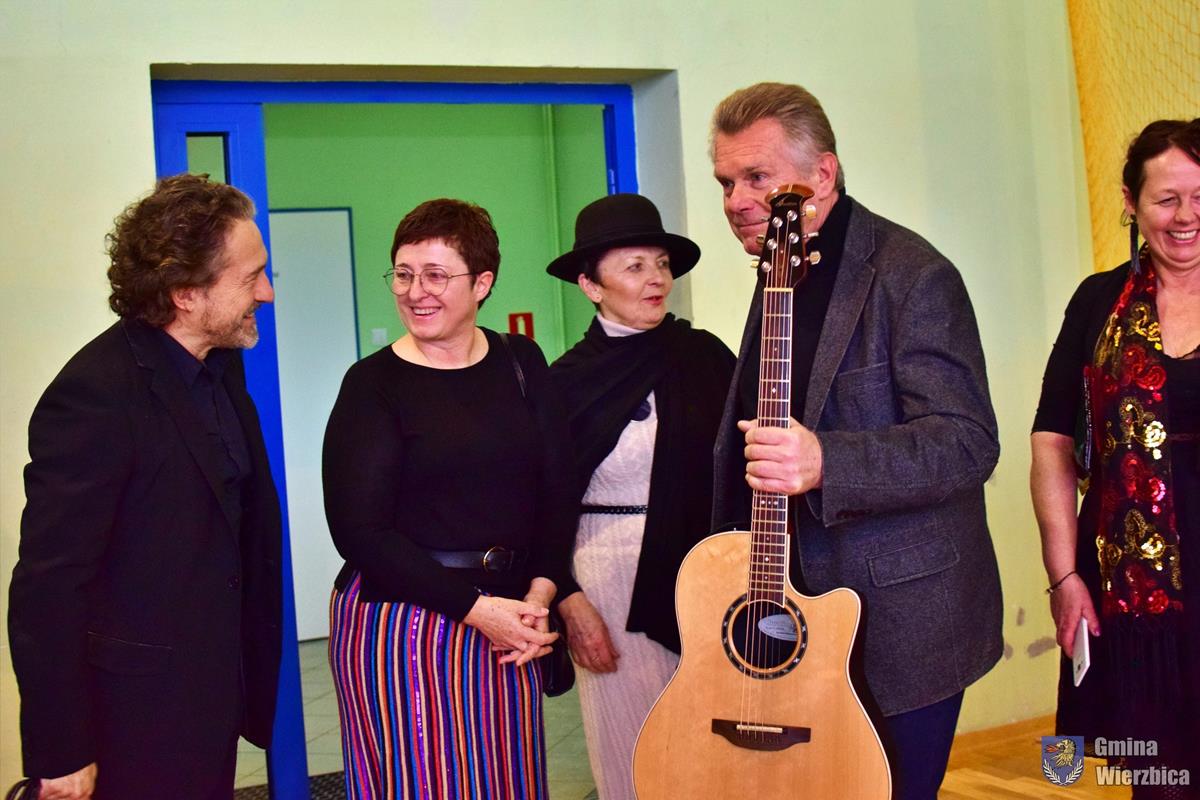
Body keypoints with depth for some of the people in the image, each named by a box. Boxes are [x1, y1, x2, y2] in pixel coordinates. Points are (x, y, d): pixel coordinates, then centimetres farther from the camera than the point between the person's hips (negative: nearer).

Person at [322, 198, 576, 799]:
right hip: (398, 628, -4)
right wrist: (476, 607, -15)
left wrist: (538, 598, -10)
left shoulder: (520, 363, 8)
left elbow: (556, 490, 5)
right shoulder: (373, 384, -4)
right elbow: (359, 531, -11)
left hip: (508, 617, 4)